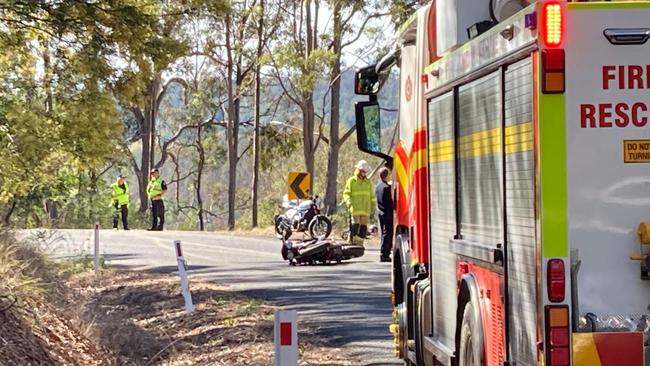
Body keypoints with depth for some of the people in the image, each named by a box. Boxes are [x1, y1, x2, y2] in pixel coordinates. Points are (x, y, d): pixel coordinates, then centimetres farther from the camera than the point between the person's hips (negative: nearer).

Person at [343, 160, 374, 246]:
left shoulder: (368, 182, 17)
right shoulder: (351, 181, 3)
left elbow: (371, 196, 23)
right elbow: (346, 193, -1)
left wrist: (372, 206, 16)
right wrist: (348, 201, -19)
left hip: (365, 209, 5)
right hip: (355, 209, -5)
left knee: (363, 227, 3)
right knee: (355, 225, -12)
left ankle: (359, 244, 8)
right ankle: (351, 243, -7)